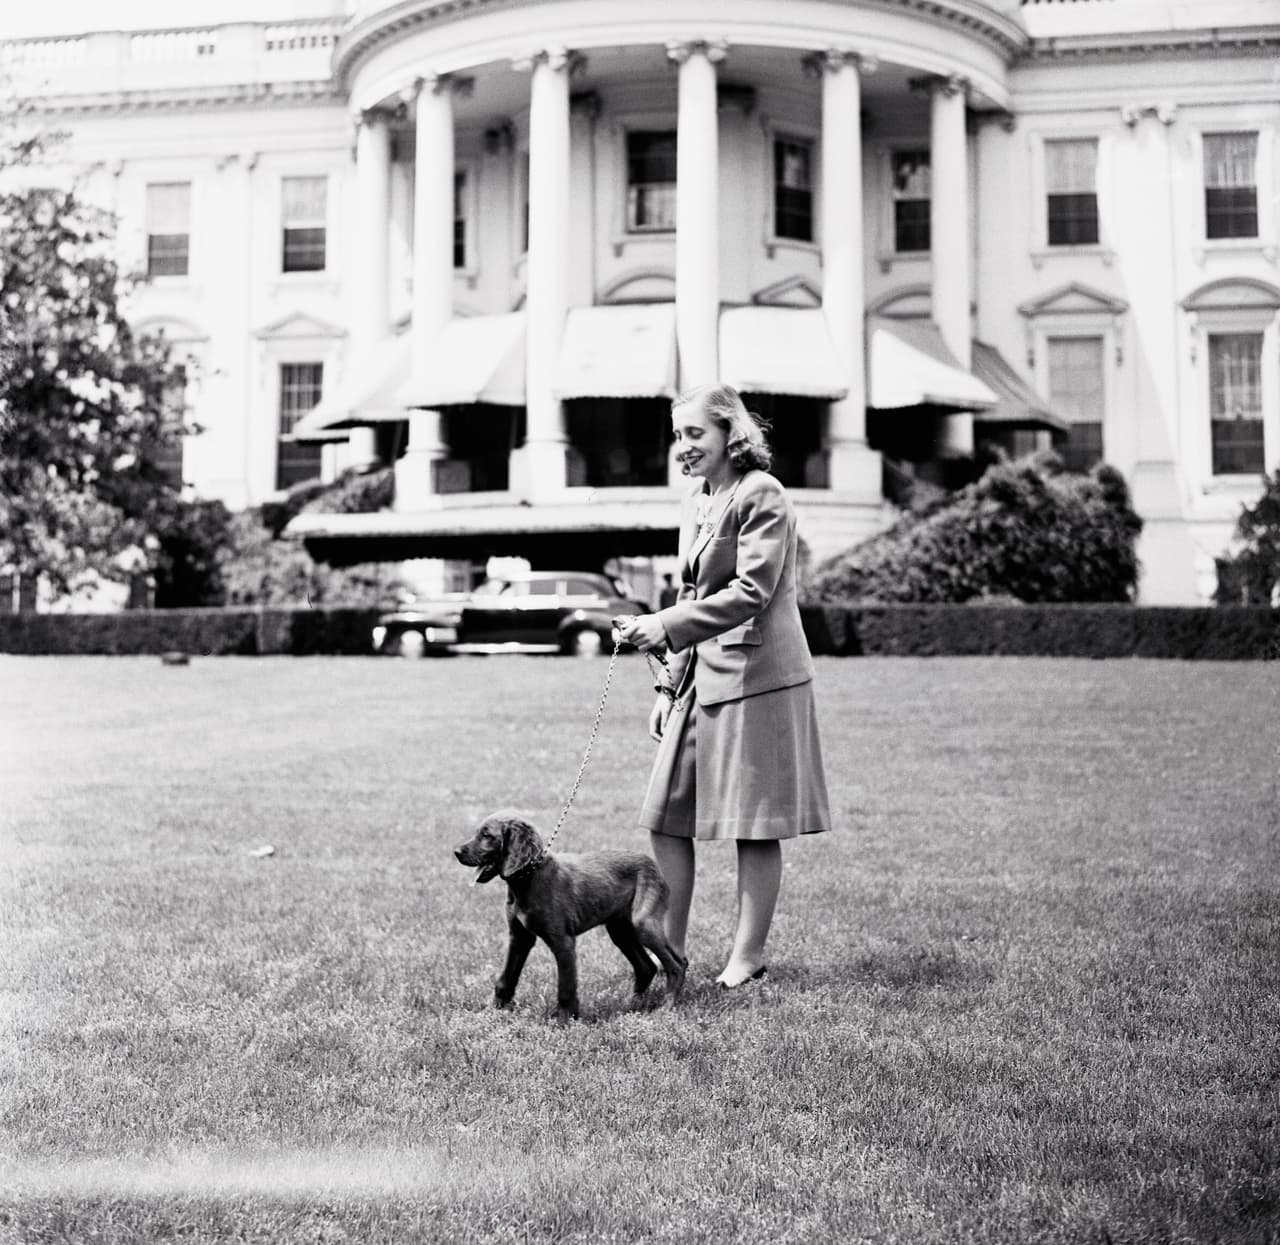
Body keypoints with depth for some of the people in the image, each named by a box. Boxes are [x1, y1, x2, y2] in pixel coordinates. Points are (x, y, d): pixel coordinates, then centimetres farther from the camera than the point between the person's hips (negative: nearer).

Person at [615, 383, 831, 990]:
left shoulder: (761, 496, -10)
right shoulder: (695, 503, 16)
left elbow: (750, 592, -19)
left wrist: (666, 625, -23)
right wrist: (669, 687, 18)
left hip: (755, 677, -8)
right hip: (700, 679, 9)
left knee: (754, 828, 1)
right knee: (665, 819, 6)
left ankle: (748, 957, 11)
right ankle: (668, 953, 15)